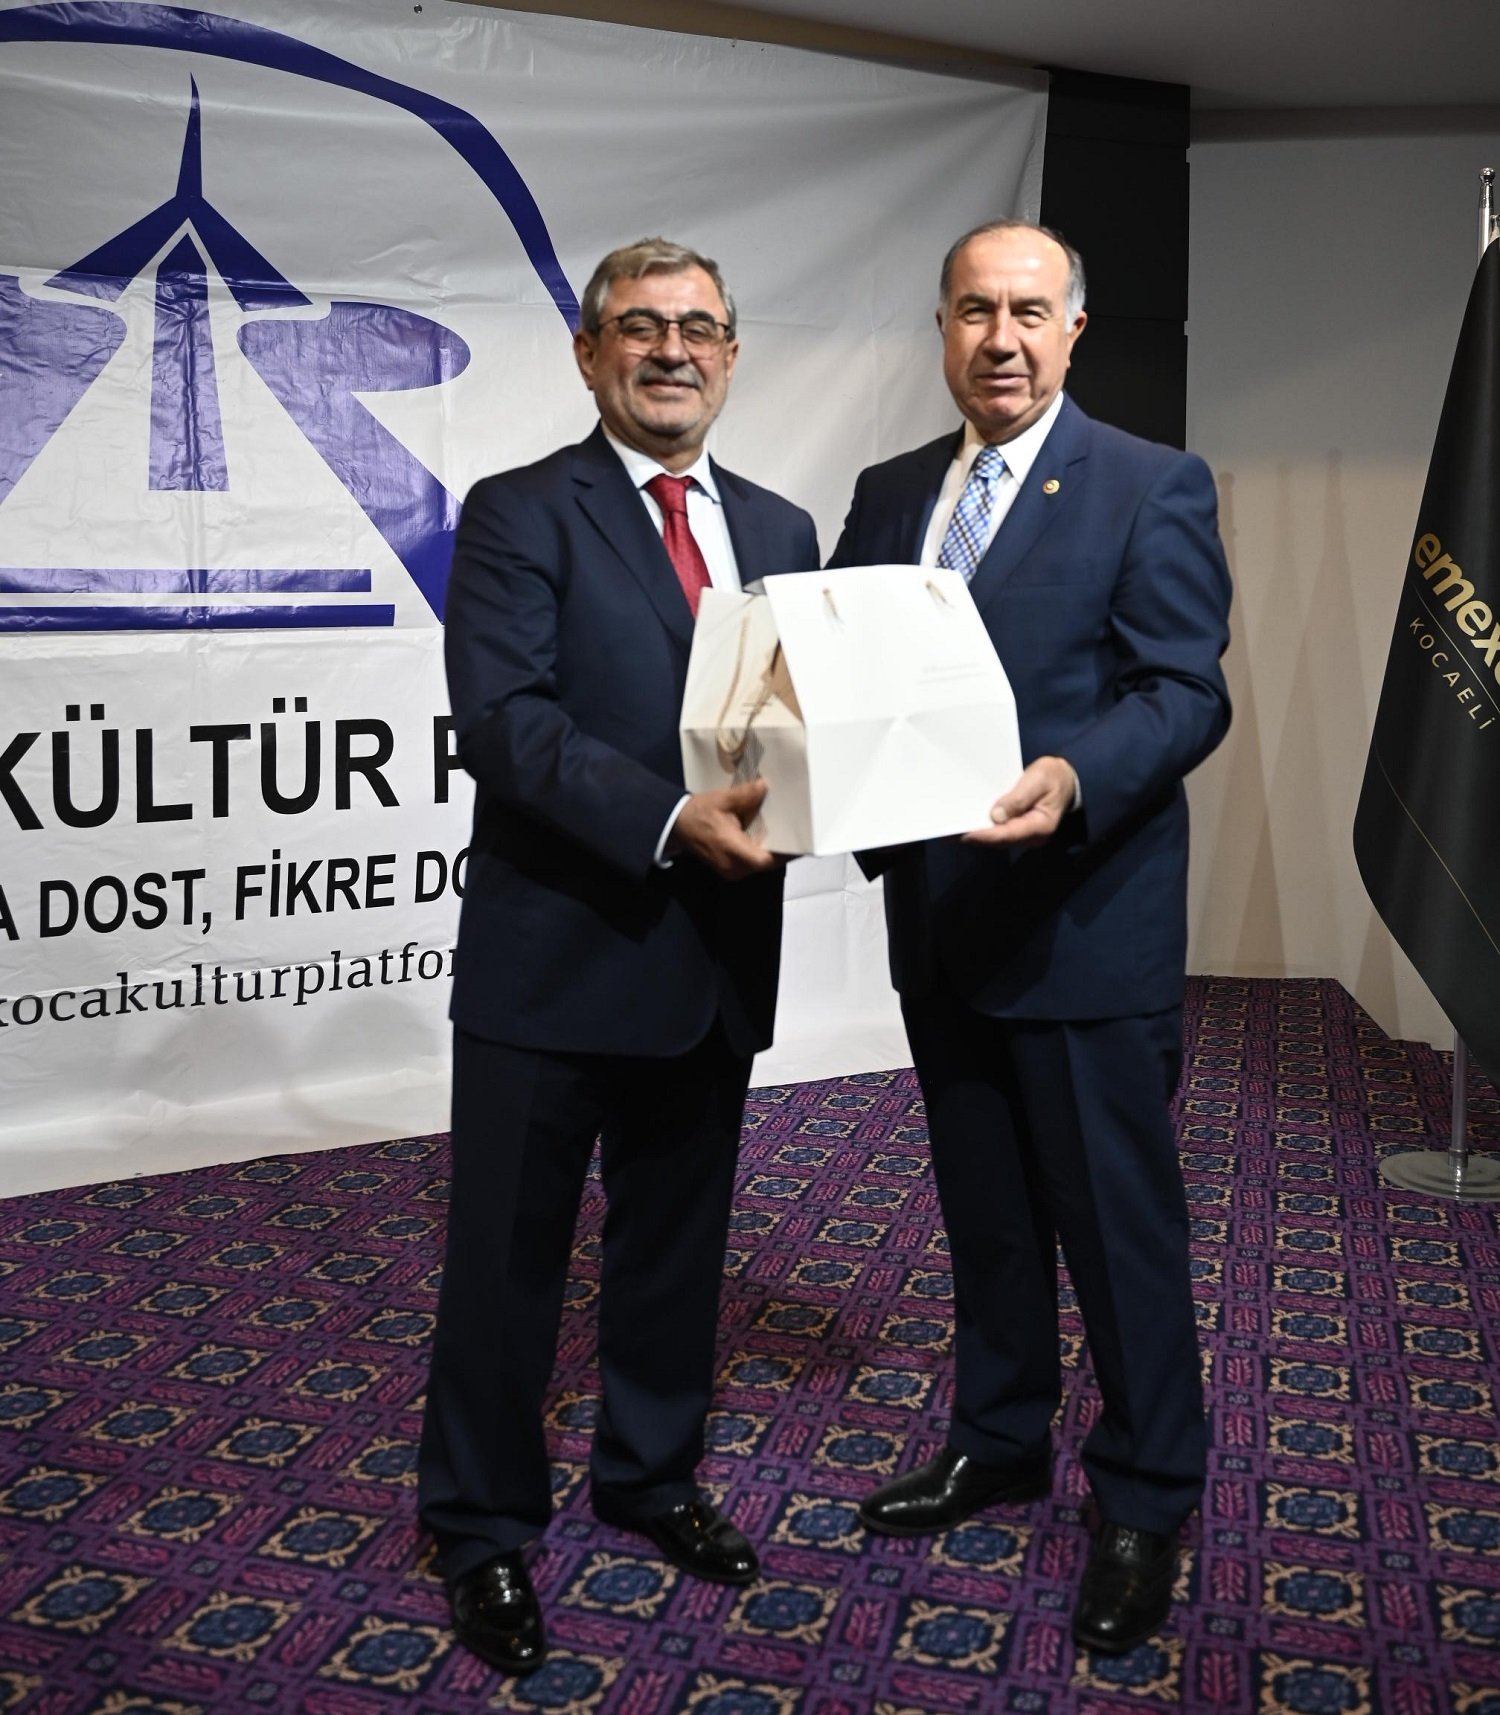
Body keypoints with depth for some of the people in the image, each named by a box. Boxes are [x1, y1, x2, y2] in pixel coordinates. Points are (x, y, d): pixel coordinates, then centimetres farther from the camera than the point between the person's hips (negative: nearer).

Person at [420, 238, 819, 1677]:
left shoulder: (779, 530, 13)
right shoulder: (519, 514, -5)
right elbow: (502, 718, -17)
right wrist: (670, 820, -28)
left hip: (715, 954, 6)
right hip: (555, 952, -5)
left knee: (678, 1244, 19)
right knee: (508, 1255, 7)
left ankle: (651, 1478, 40)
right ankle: (483, 1532, 26)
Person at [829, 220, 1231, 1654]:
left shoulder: (1153, 489, -6)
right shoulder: (887, 496, 11)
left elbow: (1185, 692, -13)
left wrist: (1074, 780, -31)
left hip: (1086, 922, -5)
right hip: (938, 919, 6)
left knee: (1118, 1222, 5)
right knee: (984, 1209, 19)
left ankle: (1144, 1503, 23)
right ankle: (998, 1442, 38)